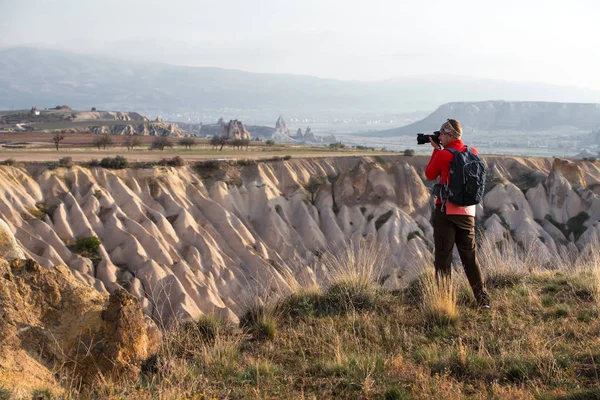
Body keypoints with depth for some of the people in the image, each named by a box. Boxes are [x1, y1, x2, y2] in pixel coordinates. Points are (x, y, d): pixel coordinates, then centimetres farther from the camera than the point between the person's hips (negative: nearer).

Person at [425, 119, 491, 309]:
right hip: (467, 212, 5)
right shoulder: (473, 153, 4)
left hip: (446, 210, -5)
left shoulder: (442, 155, -11)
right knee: (470, 256, 11)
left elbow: (430, 175, 5)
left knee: (443, 256, 1)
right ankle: (483, 299, 10)